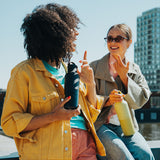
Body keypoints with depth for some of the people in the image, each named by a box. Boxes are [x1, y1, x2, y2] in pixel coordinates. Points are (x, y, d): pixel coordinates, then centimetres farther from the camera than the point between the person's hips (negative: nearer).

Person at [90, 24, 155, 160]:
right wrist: (107, 100, -19)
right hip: (101, 125, -3)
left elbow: (140, 101, 5)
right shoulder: (95, 67, 4)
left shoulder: (135, 70, 14)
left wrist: (124, 77, -6)